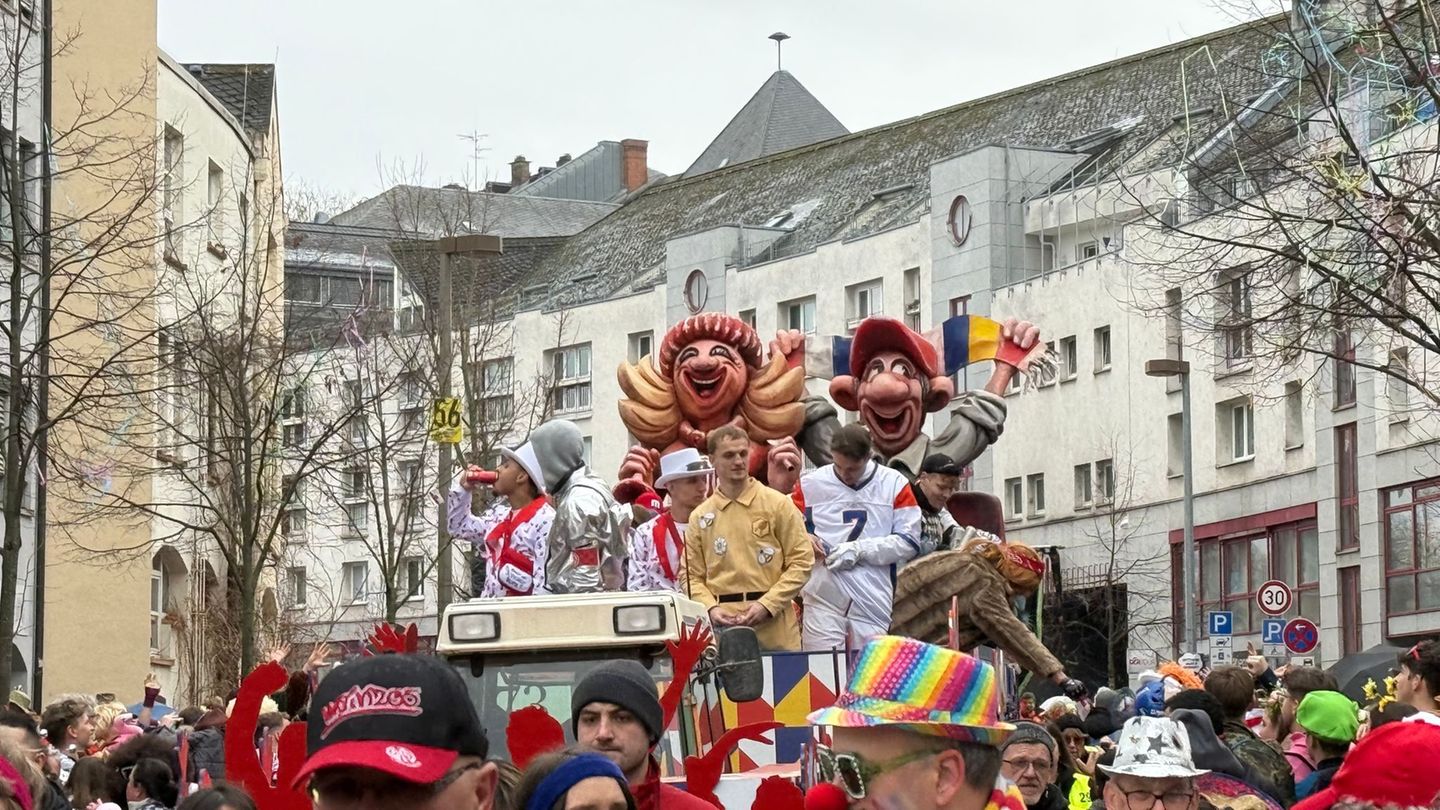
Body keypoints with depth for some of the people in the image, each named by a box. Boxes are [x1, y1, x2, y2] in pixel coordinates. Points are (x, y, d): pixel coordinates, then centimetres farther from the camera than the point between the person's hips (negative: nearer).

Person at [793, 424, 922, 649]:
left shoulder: (894, 484, 5)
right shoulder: (810, 484, 6)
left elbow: (909, 542, 1)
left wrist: (860, 549, -8)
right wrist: (804, 539, -8)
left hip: (873, 603, 0)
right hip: (823, 599, 0)